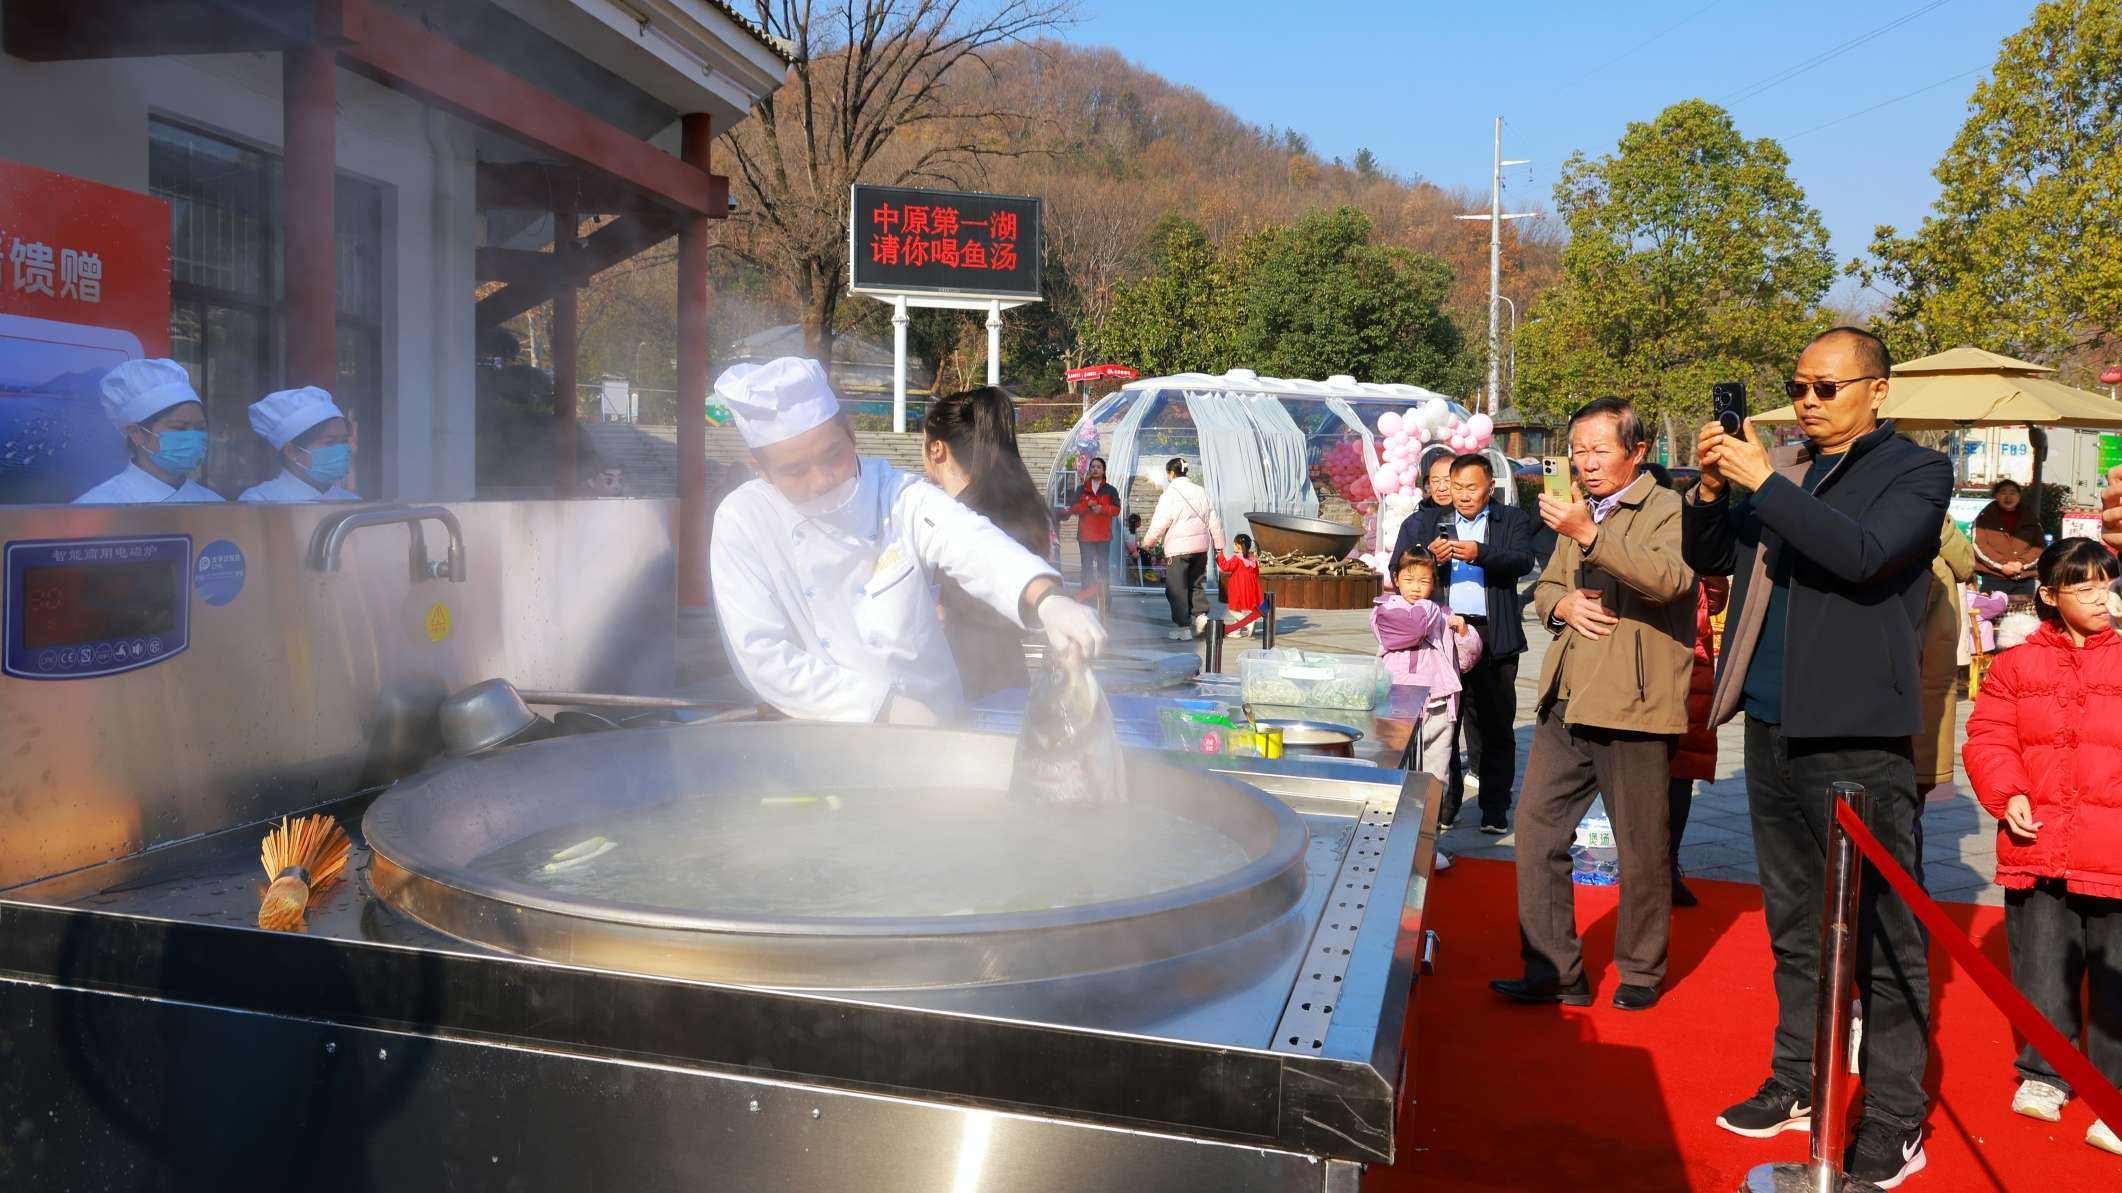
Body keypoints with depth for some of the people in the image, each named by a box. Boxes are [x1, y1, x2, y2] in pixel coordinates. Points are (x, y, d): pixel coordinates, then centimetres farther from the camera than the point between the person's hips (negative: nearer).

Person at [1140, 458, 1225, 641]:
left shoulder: (1169, 495, -11)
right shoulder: (1201, 491, 8)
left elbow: (1159, 525, -11)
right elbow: (1214, 521, 11)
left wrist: (1147, 543, 4)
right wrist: (1218, 545, 18)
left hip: (1178, 548, -6)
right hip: (1201, 546, 6)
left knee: (1177, 588, 3)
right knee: (1195, 583, 19)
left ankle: (1184, 627, 4)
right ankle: (1201, 615, 3)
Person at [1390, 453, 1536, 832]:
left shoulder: (1513, 520, 9)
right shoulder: (1426, 522, 13)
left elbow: (1523, 560, -9)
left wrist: (1480, 553, -26)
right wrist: (1429, 556, -16)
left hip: (1494, 637, -1)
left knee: (1495, 726, 4)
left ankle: (1495, 808, 13)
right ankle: (1443, 804, 14)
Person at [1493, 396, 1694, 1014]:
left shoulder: (1671, 511, -3)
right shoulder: (1579, 513, 20)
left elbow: (1669, 579, -22)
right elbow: (1545, 587, 27)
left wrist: (1590, 535, -30)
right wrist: (1563, 603, 4)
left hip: (1633, 706, -7)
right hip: (1566, 703, 7)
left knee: (1642, 847, 4)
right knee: (1536, 830, 4)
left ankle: (1641, 973, 22)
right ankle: (1553, 970, 14)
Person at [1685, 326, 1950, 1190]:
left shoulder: (1915, 471, -3)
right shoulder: (1781, 469, 13)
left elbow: (1862, 552, -21)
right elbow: (1708, 559, 13)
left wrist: (1763, 483, -21)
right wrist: (1711, 488, -4)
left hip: (1856, 736, -6)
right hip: (1771, 728, 6)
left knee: (1882, 933, 0)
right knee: (1795, 924, 16)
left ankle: (1894, 1120, 11)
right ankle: (1799, 1083, 29)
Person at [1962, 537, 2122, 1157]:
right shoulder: (2018, 665, 4)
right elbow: (1989, 738, 3)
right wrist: (2007, 794, -13)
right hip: (2037, 848, 1)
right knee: (2040, 973, 13)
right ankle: (2043, 1075, 31)